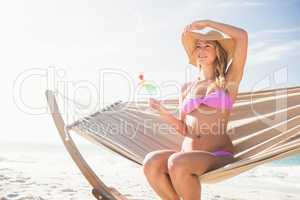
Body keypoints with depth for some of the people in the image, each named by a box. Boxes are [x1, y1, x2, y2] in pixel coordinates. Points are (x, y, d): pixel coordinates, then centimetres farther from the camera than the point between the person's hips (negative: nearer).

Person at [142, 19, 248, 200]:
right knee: (151, 161, -27)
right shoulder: (186, 88, 18)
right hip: (188, 155, 4)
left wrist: (206, 23, 7)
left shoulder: (229, 81, 8)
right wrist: (164, 113, -2)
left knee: (177, 163, -34)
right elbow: (184, 129, 14)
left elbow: (242, 35, 0)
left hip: (220, 156, -3)